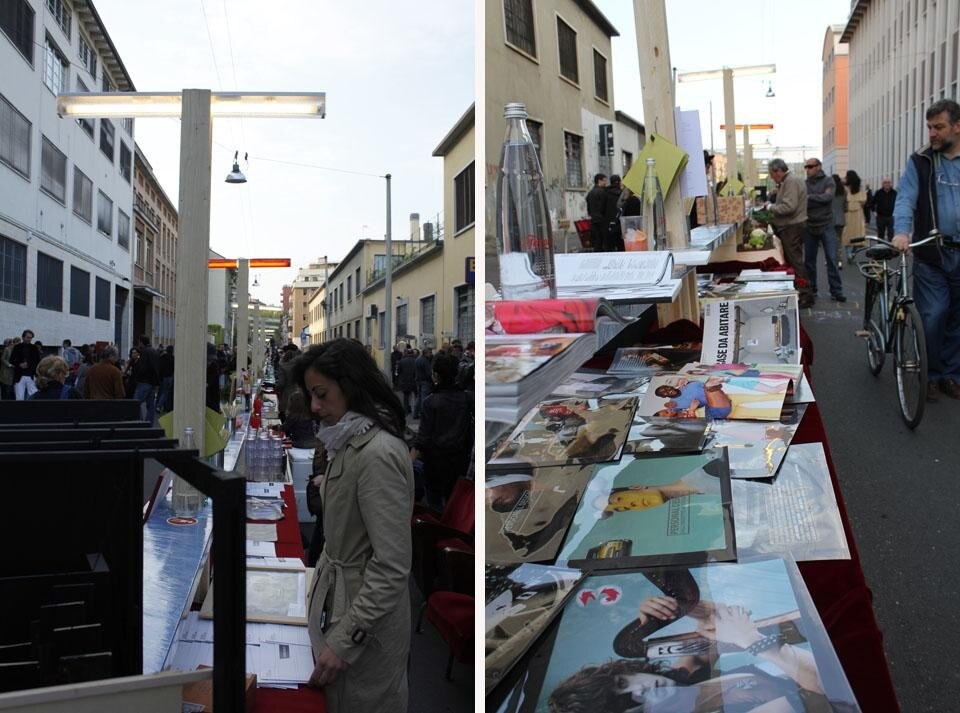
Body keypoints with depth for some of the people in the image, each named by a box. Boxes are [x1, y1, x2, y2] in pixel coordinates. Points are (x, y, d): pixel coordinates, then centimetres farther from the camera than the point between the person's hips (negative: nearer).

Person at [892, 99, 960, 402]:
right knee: (933, 318, -4)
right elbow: (905, 199, -10)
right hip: (930, 256, -2)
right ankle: (931, 375, 12)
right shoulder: (920, 162, 1)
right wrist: (901, 231, -29)